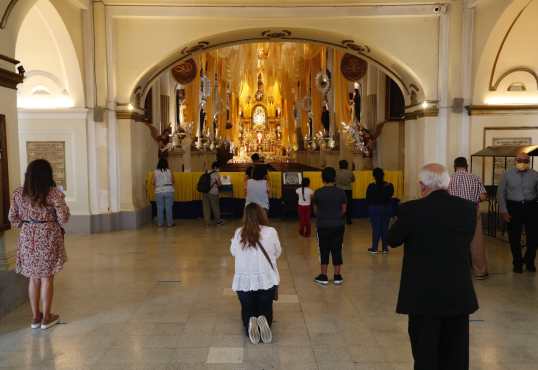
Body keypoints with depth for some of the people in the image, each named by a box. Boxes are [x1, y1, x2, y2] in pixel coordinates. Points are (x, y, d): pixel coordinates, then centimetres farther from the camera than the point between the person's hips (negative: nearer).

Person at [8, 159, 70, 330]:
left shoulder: (18, 193, 1)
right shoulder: (54, 193, -13)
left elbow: (12, 218, 5)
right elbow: (63, 218, -13)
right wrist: (59, 227, 7)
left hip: (27, 238, 4)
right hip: (48, 237, -4)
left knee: (34, 278, 14)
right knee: (47, 278, 6)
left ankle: (35, 316, 23)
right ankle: (47, 317, 15)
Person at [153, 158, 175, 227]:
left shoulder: (155, 172, -3)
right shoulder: (169, 171, -3)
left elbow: (154, 183, 1)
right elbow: (172, 181, 4)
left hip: (159, 192, 1)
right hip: (169, 191, -1)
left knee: (160, 208, 6)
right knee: (169, 208, 3)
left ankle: (160, 223, 9)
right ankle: (170, 223, 6)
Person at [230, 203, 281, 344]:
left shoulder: (239, 233, -5)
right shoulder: (271, 232, -9)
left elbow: (233, 252, 11)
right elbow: (278, 253, 5)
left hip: (243, 281, 1)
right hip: (266, 280, -1)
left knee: (247, 311, 17)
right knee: (266, 311, 17)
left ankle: (250, 323, -15)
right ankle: (264, 321, -15)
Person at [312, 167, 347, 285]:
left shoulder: (318, 193, -8)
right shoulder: (341, 192, -5)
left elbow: (315, 210, 1)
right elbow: (343, 210, 2)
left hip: (323, 226, -1)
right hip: (338, 225, 1)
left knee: (324, 250, 8)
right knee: (337, 250, 9)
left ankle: (323, 276, 14)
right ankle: (337, 276, 16)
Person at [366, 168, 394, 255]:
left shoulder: (371, 186, -14)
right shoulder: (389, 185, -8)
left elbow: (367, 199, -7)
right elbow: (391, 195, 5)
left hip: (374, 209, -2)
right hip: (387, 208, 2)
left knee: (376, 228, 4)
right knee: (385, 228, 10)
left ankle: (374, 248, 7)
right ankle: (385, 248, 14)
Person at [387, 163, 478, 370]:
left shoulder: (412, 210, -16)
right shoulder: (468, 208, -3)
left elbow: (392, 240, -2)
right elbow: (466, 241, 11)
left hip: (424, 295, -4)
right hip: (459, 294, 4)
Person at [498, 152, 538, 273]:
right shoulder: (508, 174, 1)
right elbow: (501, 193, 3)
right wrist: (503, 210, -3)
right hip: (513, 207, 0)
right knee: (514, 237, 6)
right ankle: (517, 263, 24)